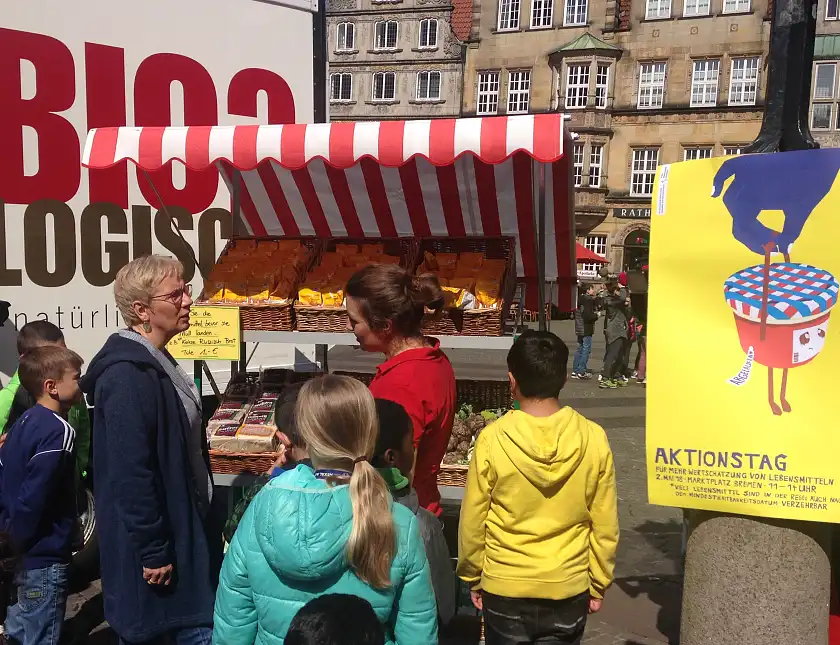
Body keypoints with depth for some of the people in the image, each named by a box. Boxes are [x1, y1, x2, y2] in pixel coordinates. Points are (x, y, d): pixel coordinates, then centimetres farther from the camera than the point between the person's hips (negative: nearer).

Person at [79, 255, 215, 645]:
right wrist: (152, 551, -20)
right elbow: (129, 474, -25)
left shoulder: (156, 363, 8)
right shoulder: (127, 375, -23)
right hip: (154, 541, -10)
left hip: (179, 525, 10)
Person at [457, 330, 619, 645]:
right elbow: (605, 525, -5)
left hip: (504, 587, -1)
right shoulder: (594, 439, -13)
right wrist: (598, 583, 10)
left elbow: (472, 522, -9)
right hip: (569, 588, 2)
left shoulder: (492, 439, -18)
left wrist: (472, 578, 7)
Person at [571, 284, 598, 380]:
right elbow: (587, 315, -24)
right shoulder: (588, 300, -15)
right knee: (586, 349, -4)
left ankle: (575, 371, 16)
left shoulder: (582, 299, 14)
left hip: (580, 329, 10)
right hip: (586, 329, -10)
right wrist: (596, 316, -7)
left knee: (580, 349, 14)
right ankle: (581, 371, -4)